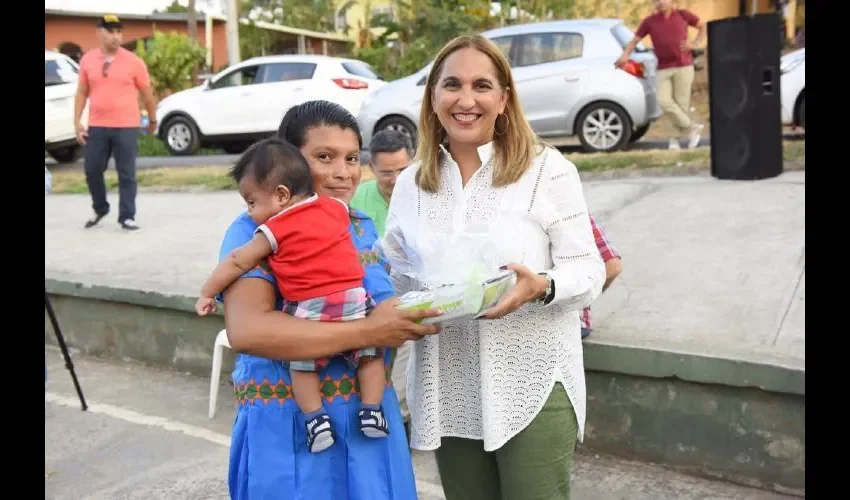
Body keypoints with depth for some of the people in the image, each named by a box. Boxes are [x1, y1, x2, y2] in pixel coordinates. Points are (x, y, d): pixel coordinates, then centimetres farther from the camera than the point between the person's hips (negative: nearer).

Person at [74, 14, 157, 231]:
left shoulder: (133, 61, -3)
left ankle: (127, 217, 7)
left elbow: (147, 93, 6)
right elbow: (82, 92, 10)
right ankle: (100, 209, 29)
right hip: (96, 127, 3)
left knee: (126, 174, -1)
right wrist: (77, 122, 4)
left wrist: (153, 119, 13)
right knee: (92, 170, 8)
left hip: (126, 127, -3)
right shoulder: (87, 60, 6)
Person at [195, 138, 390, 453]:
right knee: (371, 354, 19)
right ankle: (371, 410, 8)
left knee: (302, 365, 16)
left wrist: (207, 293, 13)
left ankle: (316, 419, 4)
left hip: (309, 310, -3)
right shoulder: (336, 208, 11)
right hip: (353, 301, 3)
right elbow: (346, 205, 36)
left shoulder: (274, 229, 0)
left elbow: (237, 262, 3)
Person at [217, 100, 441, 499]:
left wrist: (413, 316, -5)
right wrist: (365, 332, -26)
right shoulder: (255, 230, -11)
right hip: (289, 427, -5)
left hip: (371, 416, 6)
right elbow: (246, 331, -26)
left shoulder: (364, 228, 8)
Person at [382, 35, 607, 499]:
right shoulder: (410, 183, 6)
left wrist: (540, 287, -25)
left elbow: (589, 272, -6)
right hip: (448, 393, 4)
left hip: (532, 387, -3)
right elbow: (390, 274, 13)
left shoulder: (548, 169, -7)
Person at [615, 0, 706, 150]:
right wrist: (625, 56, -16)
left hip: (684, 66, -1)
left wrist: (695, 44, 1)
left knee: (681, 103, -5)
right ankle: (692, 127, -1)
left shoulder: (683, 14, 5)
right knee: (664, 101, -15)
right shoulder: (649, 21, 5)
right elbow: (634, 41, 4)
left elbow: (703, 27, 18)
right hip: (663, 70, 1)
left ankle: (677, 136, 11)